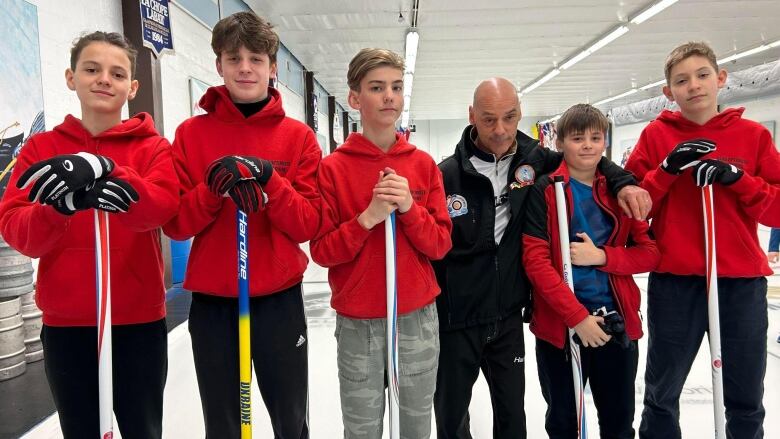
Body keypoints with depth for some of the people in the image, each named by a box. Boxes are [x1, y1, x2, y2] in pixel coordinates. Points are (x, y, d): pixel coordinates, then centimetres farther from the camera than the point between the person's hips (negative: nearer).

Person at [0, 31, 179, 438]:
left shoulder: (152, 147, 0)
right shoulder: (41, 148, 5)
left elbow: (163, 207, -20)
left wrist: (102, 168, -36)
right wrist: (59, 208, -28)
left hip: (138, 320, -1)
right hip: (65, 323, 2)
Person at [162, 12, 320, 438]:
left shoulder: (298, 136, 0)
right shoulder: (192, 133, 2)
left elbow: (308, 226, -6)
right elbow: (175, 223, -3)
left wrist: (269, 180, -21)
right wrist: (212, 188, -20)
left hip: (279, 299, 0)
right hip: (212, 301, 1)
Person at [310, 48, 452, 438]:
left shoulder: (423, 164, 2)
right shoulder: (333, 168, -6)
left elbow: (440, 245, -1)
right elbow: (322, 251, -8)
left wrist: (409, 208, -18)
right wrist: (367, 218, -22)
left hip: (419, 318, 3)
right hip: (357, 322, -2)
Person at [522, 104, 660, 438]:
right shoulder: (544, 191, -6)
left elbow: (650, 253, 3)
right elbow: (535, 261, -12)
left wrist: (601, 256, -14)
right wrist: (577, 316, -17)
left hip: (617, 321, 3)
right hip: (559, 323, -3)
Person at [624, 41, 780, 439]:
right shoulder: (656, 134, 1)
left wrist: (736, 178, -14)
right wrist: (667, 169, -14)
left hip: (742, 281, 1)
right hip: (674, 281, -1)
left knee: (746, 401, 15)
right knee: (661, 396, 12)